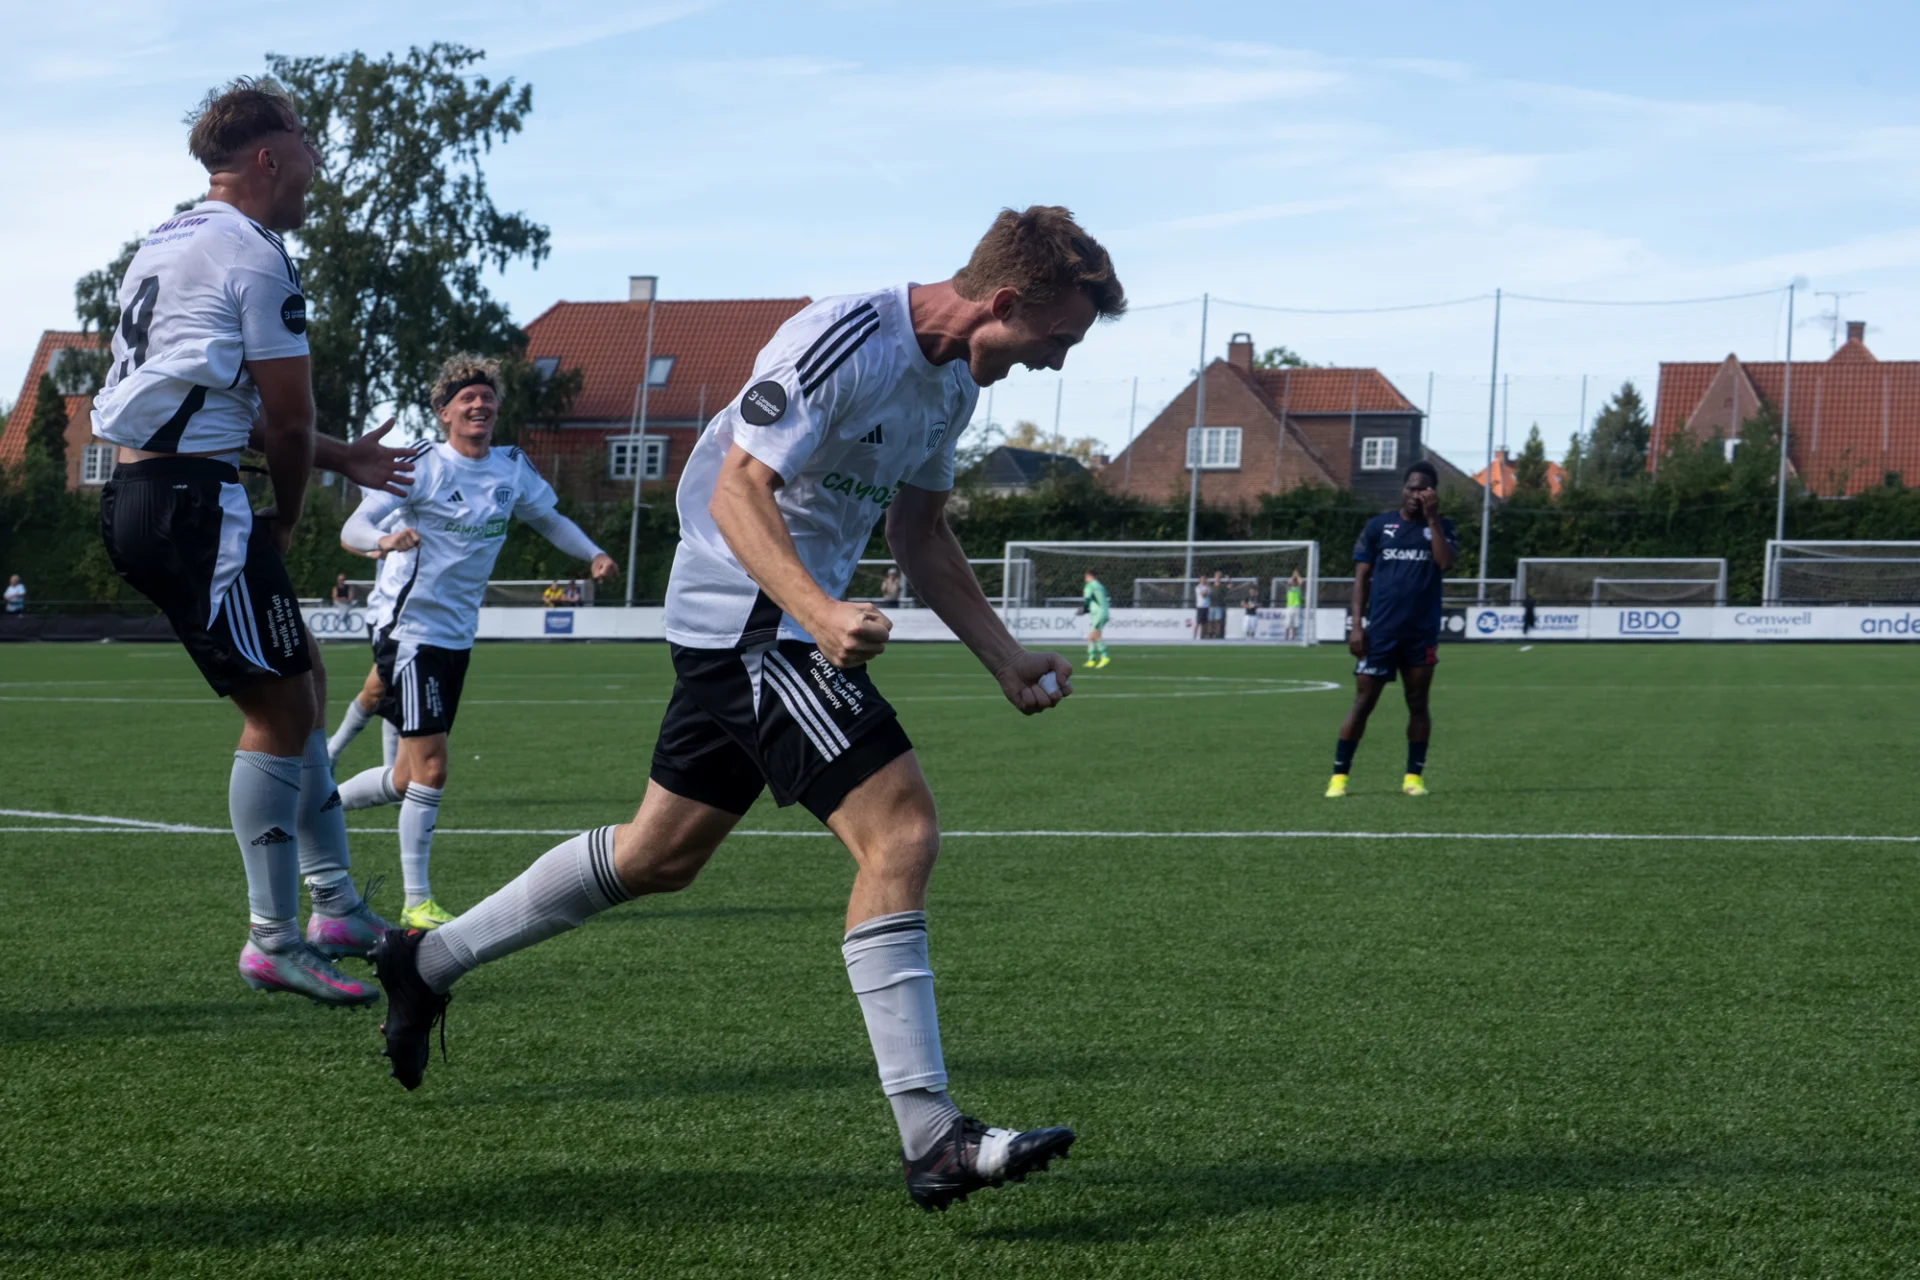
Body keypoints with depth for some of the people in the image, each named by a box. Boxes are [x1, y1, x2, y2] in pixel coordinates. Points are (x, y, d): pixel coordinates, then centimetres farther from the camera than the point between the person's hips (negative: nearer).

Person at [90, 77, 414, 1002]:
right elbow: (288, 419, -7)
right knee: (279, 705, -4)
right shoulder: (254, 256, -9)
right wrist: (285, 518, 10)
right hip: (195, 499, -10)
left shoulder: (163, 247, 21)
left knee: (300, 677, 17)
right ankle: (274, 940, -1)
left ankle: (336, 904, 19)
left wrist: (339, 458, 28)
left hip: (135, 497, 10)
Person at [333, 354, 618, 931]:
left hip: (458, 638, 7)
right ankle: (417, 903, -4)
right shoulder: (422, 465, -12)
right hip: (413, 631, -7)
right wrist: (385, 539, -41)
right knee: (430, 766, -12)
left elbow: (550, 519, 23)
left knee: (408, 779, 11)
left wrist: (594, 554, 5)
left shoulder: (513, 468, 6)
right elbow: (351, 529, -18)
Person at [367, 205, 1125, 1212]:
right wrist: (818, 612, -40)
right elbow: (737, 491, -26)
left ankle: (429, 960, 34)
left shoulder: (952, 382, 9)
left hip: (787, 619, 10)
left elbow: (921, 534, 19)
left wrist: (1007, 660, 12)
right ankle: (929, 1139, -21)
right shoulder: (842, 344, -22)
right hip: (750, 611, -10)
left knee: (663, 853, 18)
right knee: (901, 829, -19)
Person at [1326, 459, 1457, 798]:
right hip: (1380, 631, -1)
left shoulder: (1440, 527, 7)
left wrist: (1432, 518, -14)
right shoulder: (1378, 526, 6)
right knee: (1363, 702, -2)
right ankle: (1339, 775, 1)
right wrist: (1356, 625, -2)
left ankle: (1414, 776, 13)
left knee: (1418, 703, 5)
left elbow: (1445, 562, -12)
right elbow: (1362, 577, 5)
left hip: (1422, 633, 1)